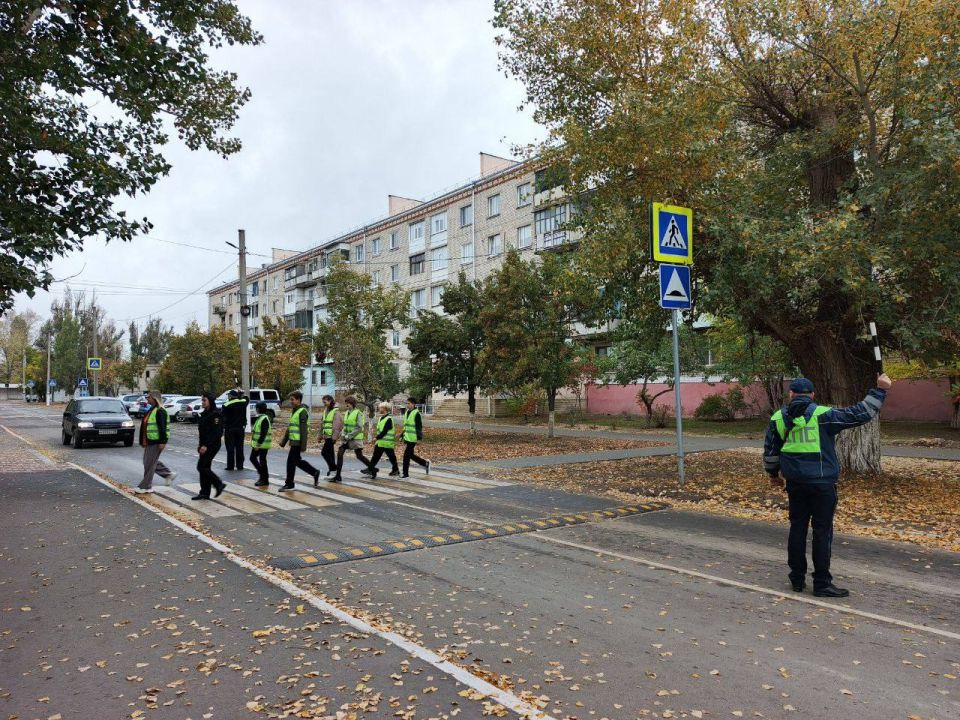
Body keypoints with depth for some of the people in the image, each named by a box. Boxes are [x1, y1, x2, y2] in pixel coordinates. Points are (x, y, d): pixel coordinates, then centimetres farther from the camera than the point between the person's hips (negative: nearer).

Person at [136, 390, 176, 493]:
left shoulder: (160, 411, -16)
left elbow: (162, 427, -21)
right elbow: (144, 426, 22)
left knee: (149, 463, -4)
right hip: (149, 441, 11)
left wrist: (162, 442, -25)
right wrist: (143, 441, 23)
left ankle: (145, 487, 4)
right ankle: (169, 474, 26)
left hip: (156, 442, -11)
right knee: (150, 461, 17)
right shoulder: (151, 410, 15)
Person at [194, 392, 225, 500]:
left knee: (201, 466, -10)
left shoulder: (215, 414, -15)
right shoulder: (205, 414, 14)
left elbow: (216, 432, -20)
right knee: (205, 467, 9)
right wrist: (200, 445, 15)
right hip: (205, 445, 9)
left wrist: (206, 446, -22)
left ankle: (219, 484, 1)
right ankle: (205, 493, 14)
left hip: (212, 445, -9)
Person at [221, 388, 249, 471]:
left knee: (230, 448, 2)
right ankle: (240, 465, 12)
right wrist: (241, 393, 21)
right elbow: (247, 400, 25)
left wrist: (223, 429, -6)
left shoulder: (226, 405, -11)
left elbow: (224, 418, -11)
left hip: (229, 429, -4)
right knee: (239, 447, 10)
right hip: (240, 428, 4)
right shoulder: (243, 403, 0)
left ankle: (230, 466, 3)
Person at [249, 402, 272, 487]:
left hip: (263, 445, -10)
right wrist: (254, 443, 21)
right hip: (257, 444, 10)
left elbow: (263, 433, -23)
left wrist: (258, 444, -25)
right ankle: (262, 473, 25)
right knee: (252, 458, 15)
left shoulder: (264, 419, -18)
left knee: (262, 461, -4)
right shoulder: (259, 418, 14)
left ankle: (265, 479, 5)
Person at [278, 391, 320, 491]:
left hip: (298, 442, -9)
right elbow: (289, 428, 22)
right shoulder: (294, 411, 15)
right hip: (293, 441, 9)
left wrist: (303, 445, -20)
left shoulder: (302, 412, -13)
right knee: (298, 461, 14)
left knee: (291, 461, -3)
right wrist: (284, 441, 21)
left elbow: (304, 430, -18)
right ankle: (315, 472, 26)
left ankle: (289, 484, 7)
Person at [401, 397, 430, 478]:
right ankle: (426, 463, 29)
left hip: (413, 439, -8)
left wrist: (419, 438, -18)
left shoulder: (416, 413, -12)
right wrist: (402, 436, 19)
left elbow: (419, 427, -14)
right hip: (407, 438, 9)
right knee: (411, 455, 13)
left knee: (406, 455, -6)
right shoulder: (406, 413, 13)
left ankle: (405, 473, 4)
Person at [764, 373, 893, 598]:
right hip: (821, 483, -4)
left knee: (797, 528, 12)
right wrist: (879, 390, 2)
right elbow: (859, 414, -8)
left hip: (794, 483, 4)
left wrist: (773, 474, 25)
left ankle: (797, 579, 19)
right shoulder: (823, 415, -9)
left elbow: (770, 450, 11)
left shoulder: (778, 418, 4)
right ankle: (822, 583, 7)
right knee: (822, 531, 2)